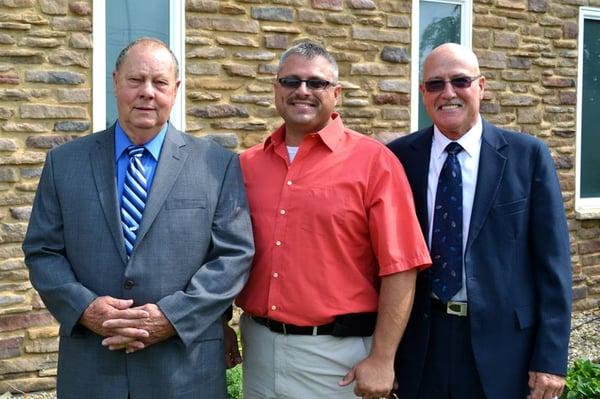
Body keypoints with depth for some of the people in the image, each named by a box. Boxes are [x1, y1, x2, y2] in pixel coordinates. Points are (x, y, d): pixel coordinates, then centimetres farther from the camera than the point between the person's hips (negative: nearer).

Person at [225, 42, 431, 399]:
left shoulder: (373, 161, -8)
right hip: (258, 345, 4)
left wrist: (382, 359, -13)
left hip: (337, 353, -4)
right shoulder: (248, 164, 5)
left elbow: (399, 266, -11)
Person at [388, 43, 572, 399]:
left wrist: (551, 357, -7)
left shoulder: (528, 155, -4)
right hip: (419, 342, 1)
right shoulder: (399, 157, 0)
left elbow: (553, 260, -4)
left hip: (503, 340, -1)